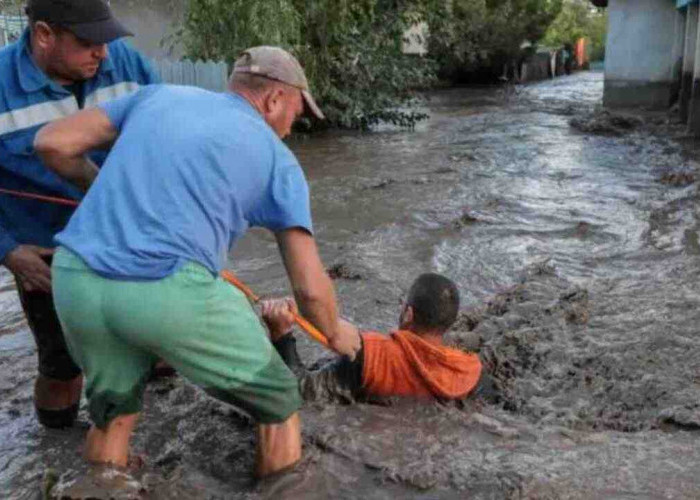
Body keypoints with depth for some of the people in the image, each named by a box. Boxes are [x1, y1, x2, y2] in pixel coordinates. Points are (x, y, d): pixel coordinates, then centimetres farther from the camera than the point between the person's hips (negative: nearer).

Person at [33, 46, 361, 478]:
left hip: (75, 280, 5)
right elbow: (310, 287, 7)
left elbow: (52, 143, 16)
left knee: (114, 409, 31)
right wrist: (336, 333, 28)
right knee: (278, 403, 18)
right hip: (169, 292, -5)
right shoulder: (278, 160, 11)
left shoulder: (160, 95, 20)